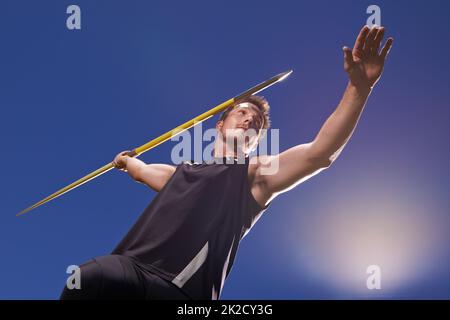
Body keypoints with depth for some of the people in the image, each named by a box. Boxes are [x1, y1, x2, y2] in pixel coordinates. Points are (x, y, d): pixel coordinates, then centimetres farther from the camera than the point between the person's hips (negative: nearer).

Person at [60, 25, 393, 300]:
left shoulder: (255, 174, 10)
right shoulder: (186, 168, 28)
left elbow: (319, 153, -6)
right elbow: (146, 171, 53)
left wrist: (359, 88, -16)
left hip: (178, 290, -6)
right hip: (131, 266, 6)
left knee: (91, 277, -32)